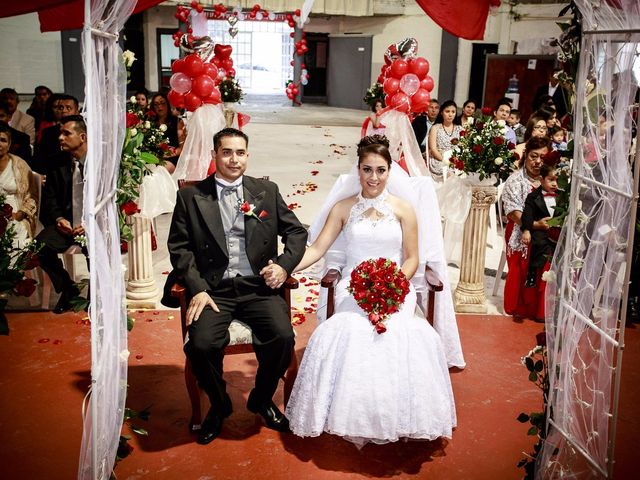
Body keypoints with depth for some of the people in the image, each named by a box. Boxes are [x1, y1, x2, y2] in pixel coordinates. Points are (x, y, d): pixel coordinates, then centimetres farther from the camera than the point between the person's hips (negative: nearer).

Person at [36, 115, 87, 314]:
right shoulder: (57, 164, 9)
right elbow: (50, 199, 11)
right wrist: (59, 219, -9)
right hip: (66, 222, 4)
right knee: (40, 246, -22)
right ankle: (67, 289, 2)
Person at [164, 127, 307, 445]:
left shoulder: (267, 191, 13)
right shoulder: (191, 196, 8)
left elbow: (296, 232, 13)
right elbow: (179, 246, 4)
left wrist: (284, 265, -5)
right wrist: (197, 288, -10)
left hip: (258, 287, 1)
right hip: (214, 289, -1)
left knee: (282, 336, -25)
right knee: (201, 344, -27)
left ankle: (262, 399, 8)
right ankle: (219, 405, 8)